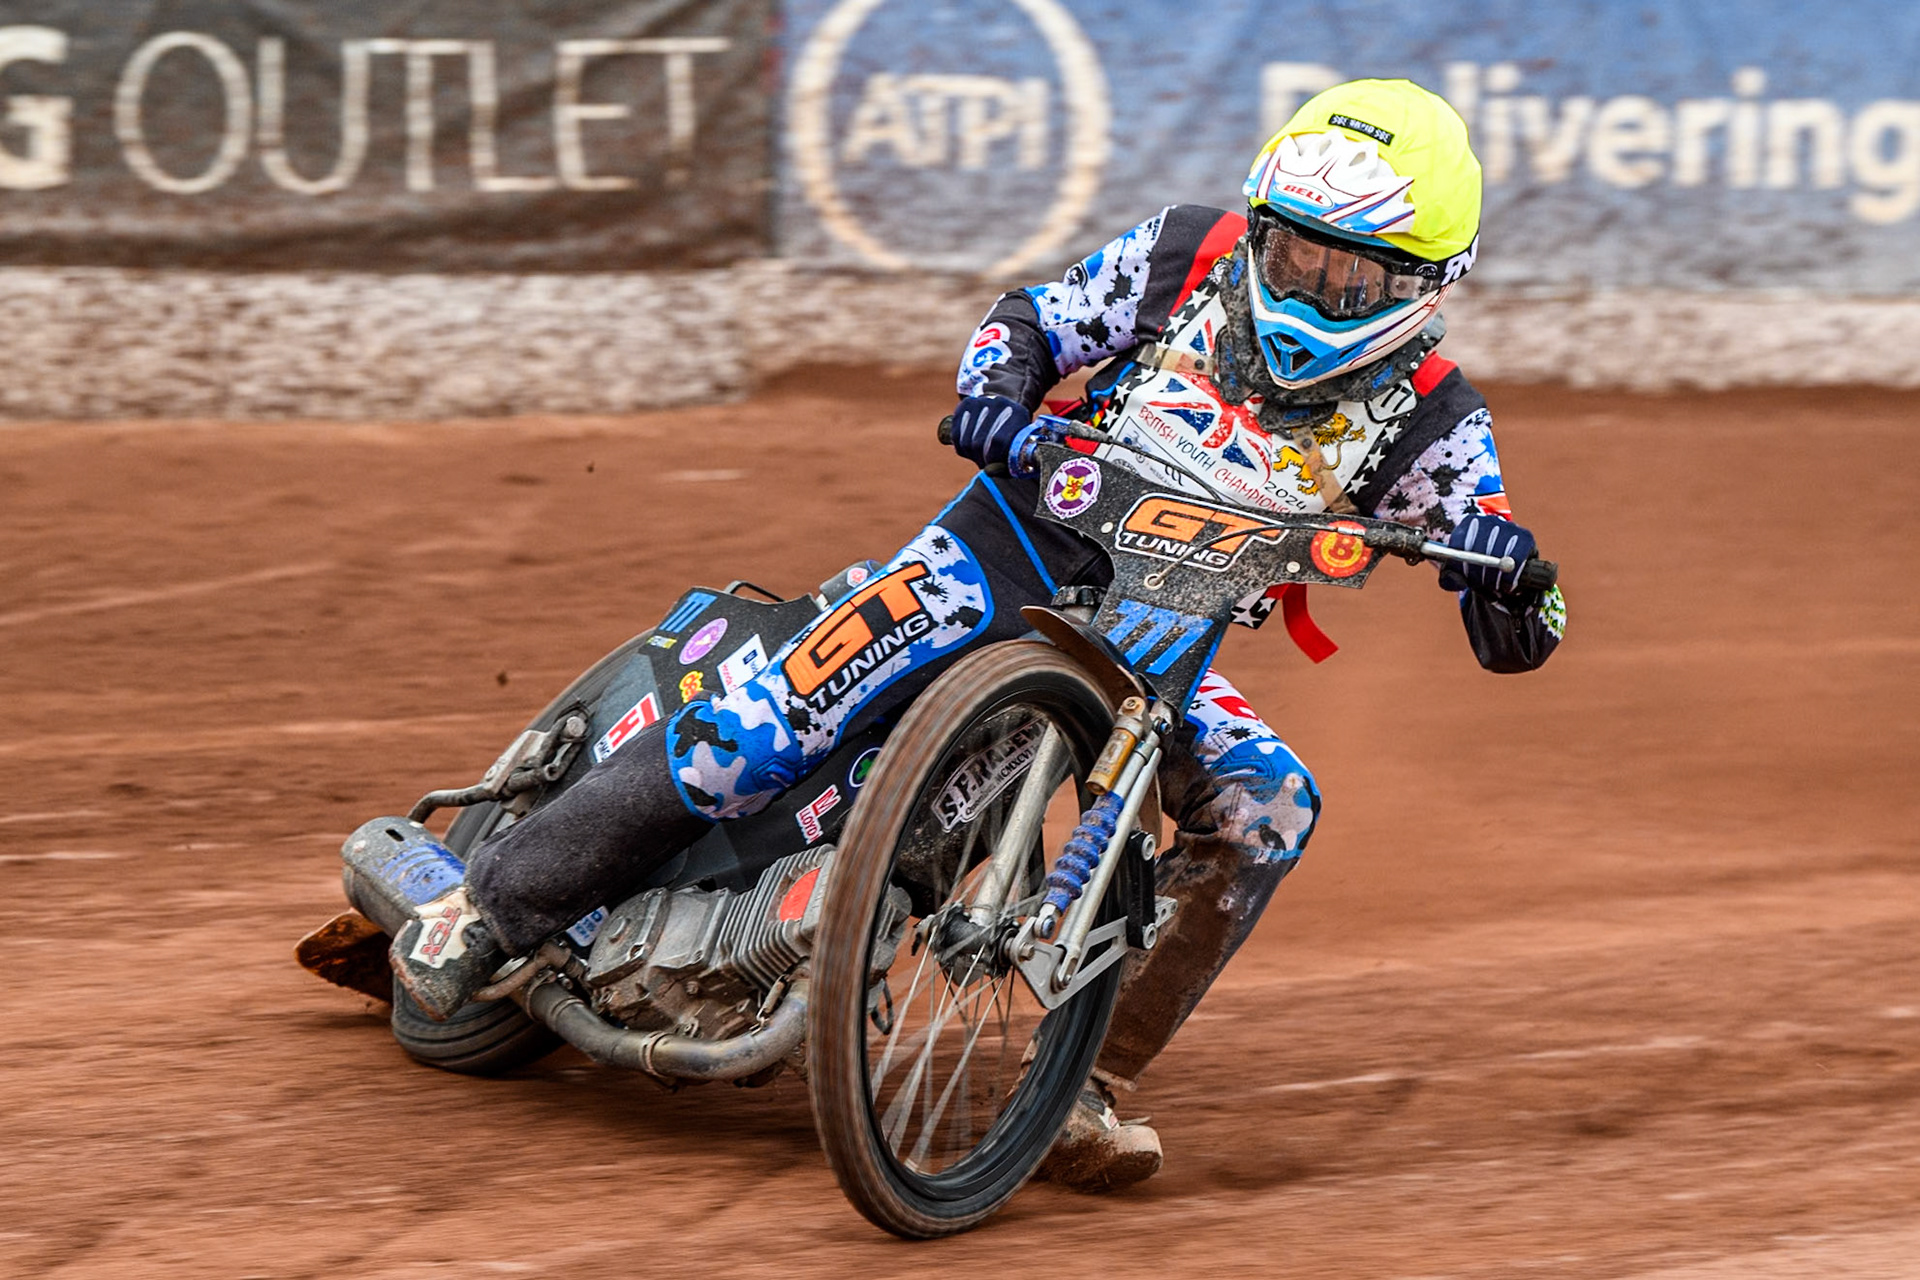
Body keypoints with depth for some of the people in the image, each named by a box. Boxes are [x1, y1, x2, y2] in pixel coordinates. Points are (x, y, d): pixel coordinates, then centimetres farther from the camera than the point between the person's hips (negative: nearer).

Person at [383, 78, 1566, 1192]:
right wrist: (994, 386, -17)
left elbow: (1514, 635, -10)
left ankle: (1087, 1087, -18)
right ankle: (499, 905, -5)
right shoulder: (1192, 257, -7)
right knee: (766, 727, -18)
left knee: (1269, 806, -25)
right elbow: (1037, 318, 6)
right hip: (1018, 546, -2)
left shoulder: (1424, 419, -8)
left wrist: (1513, 573, -34)